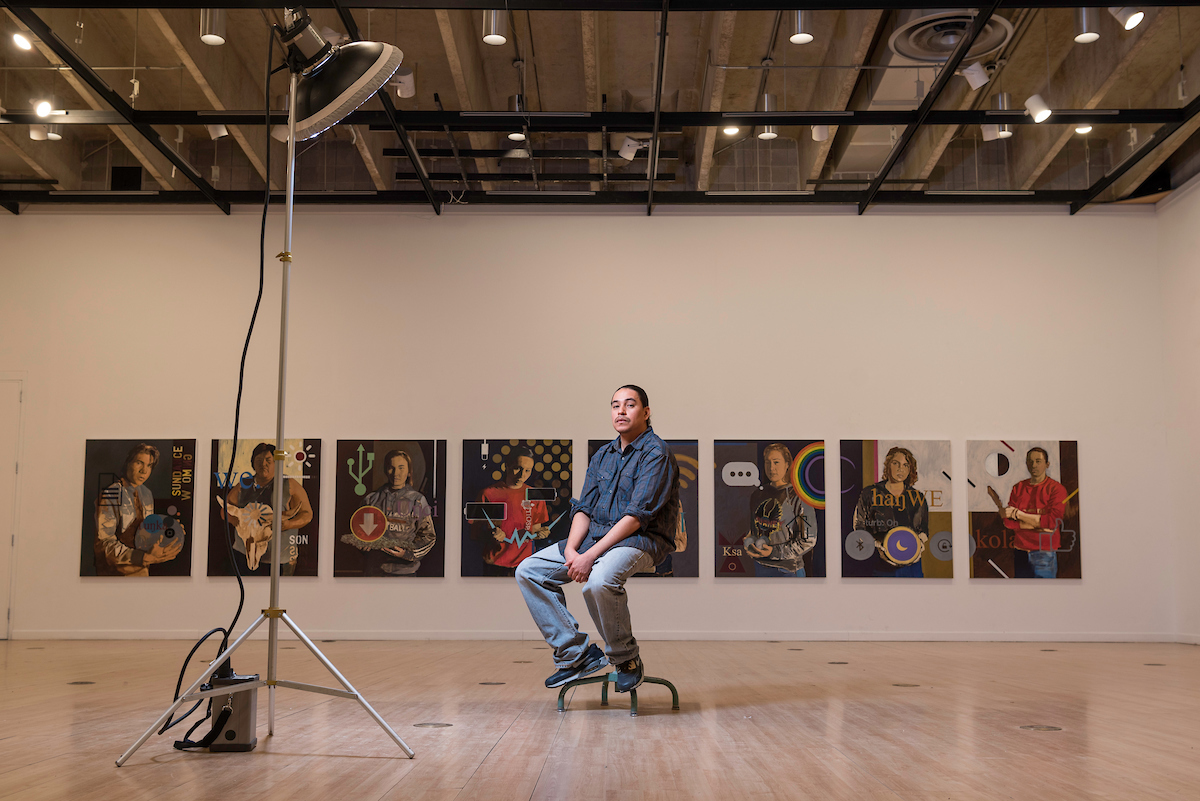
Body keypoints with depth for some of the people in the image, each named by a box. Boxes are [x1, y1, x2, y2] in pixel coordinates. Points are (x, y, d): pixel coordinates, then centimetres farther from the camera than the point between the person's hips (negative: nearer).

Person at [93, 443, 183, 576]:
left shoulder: (147, 494, 7)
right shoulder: (109, 496, -16)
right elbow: (104, 544, -22)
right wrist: (145, 557, -33)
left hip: (142, 570, 6)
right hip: (115, 572, -6)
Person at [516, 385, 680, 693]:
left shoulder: (657, 454, -11)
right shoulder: (602, 456, 14)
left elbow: (636, 517, -19)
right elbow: (584, 508, 9)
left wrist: (591, 556, -24)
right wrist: (571, 550, -11)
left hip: (642, 541, -8)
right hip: (595, 537, 8)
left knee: (599, 581, -38)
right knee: (528, 571, -3)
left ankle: (627, 659, -12)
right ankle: (575, 653, -1)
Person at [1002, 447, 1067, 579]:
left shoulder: (1056, 488, -3)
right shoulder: (1018, 488, 9)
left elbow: (1053, 522, -14)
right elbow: (1008, 522, 1)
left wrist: (1017, 514, -9)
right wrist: (1038, 523, -11)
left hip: (1045, 553, -4)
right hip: (1020, 552, 4)